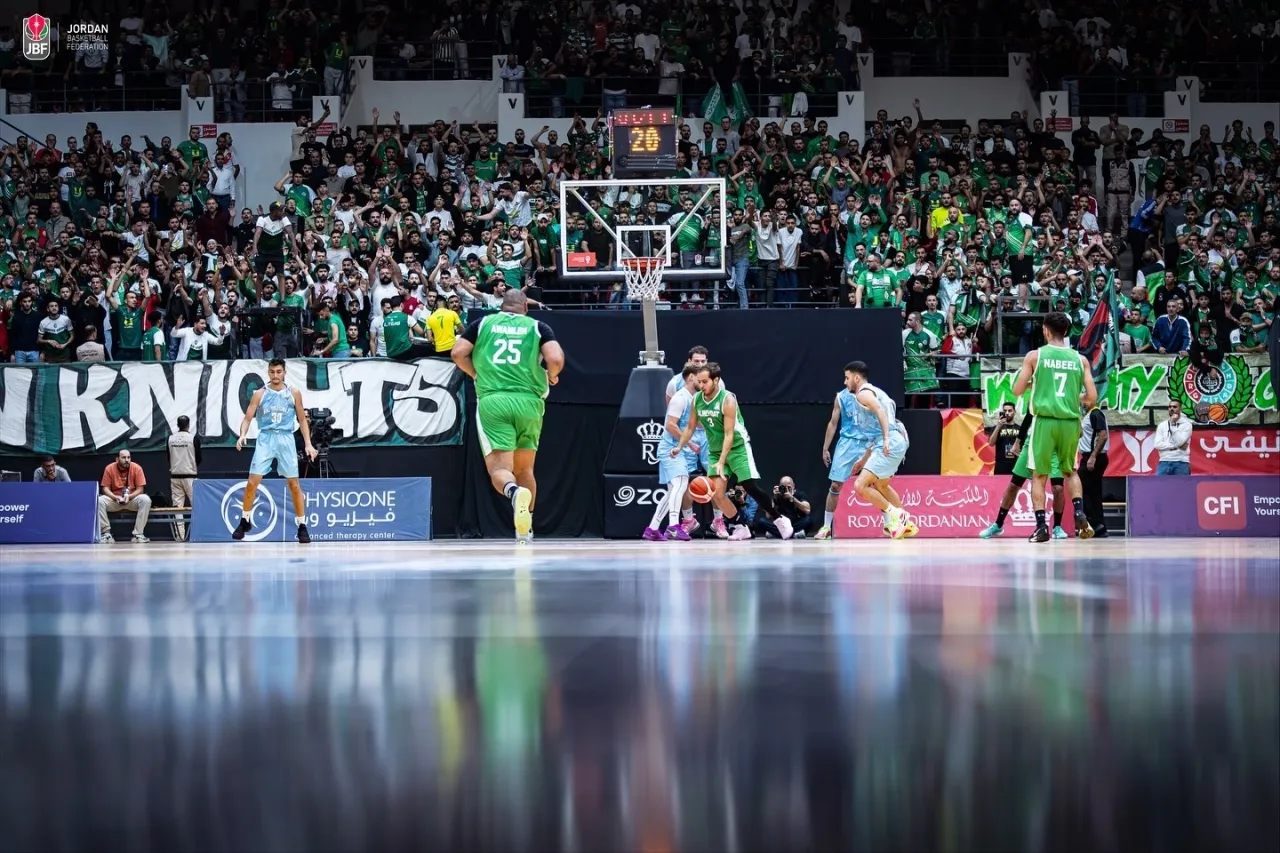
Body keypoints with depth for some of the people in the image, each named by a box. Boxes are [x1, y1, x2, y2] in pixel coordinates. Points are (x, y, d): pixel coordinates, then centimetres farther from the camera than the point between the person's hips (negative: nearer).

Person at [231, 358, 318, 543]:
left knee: (294, 484, 0)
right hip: (265, 439, 0)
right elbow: (247, 418, 1)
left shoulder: (294, 393, 5)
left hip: (286, 439, 0)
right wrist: (242, 435, -18)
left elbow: (302, 420, 10)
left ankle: (302, 526, 6)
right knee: (252, 482, -6)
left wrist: (308, 444, 2)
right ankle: (245, 521, 8)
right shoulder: (260, 394, 3)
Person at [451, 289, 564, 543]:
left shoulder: (483, 323, 13)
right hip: (528, 401, 1)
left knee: (499, 468, -6)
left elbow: (458, 353, 4)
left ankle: (515, 492, -40)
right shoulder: (538, 327, 11)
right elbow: (555, 359, -4)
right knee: (524, 468, 18)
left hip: (492, 401, -1)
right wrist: (551, 376, 18)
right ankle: (524, 531, 17)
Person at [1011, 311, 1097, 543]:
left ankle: (1041, 526, -1)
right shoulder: (1080, 359, 6)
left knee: (1039, 475, 9)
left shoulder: (1035, 356, 0)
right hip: (1070, 422, 2)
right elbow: (1092, 397, 2)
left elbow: (1017, 391, 0)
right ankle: (1079, 515, 2)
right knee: (1070, 471, 23)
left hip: (1045, 421, -2)